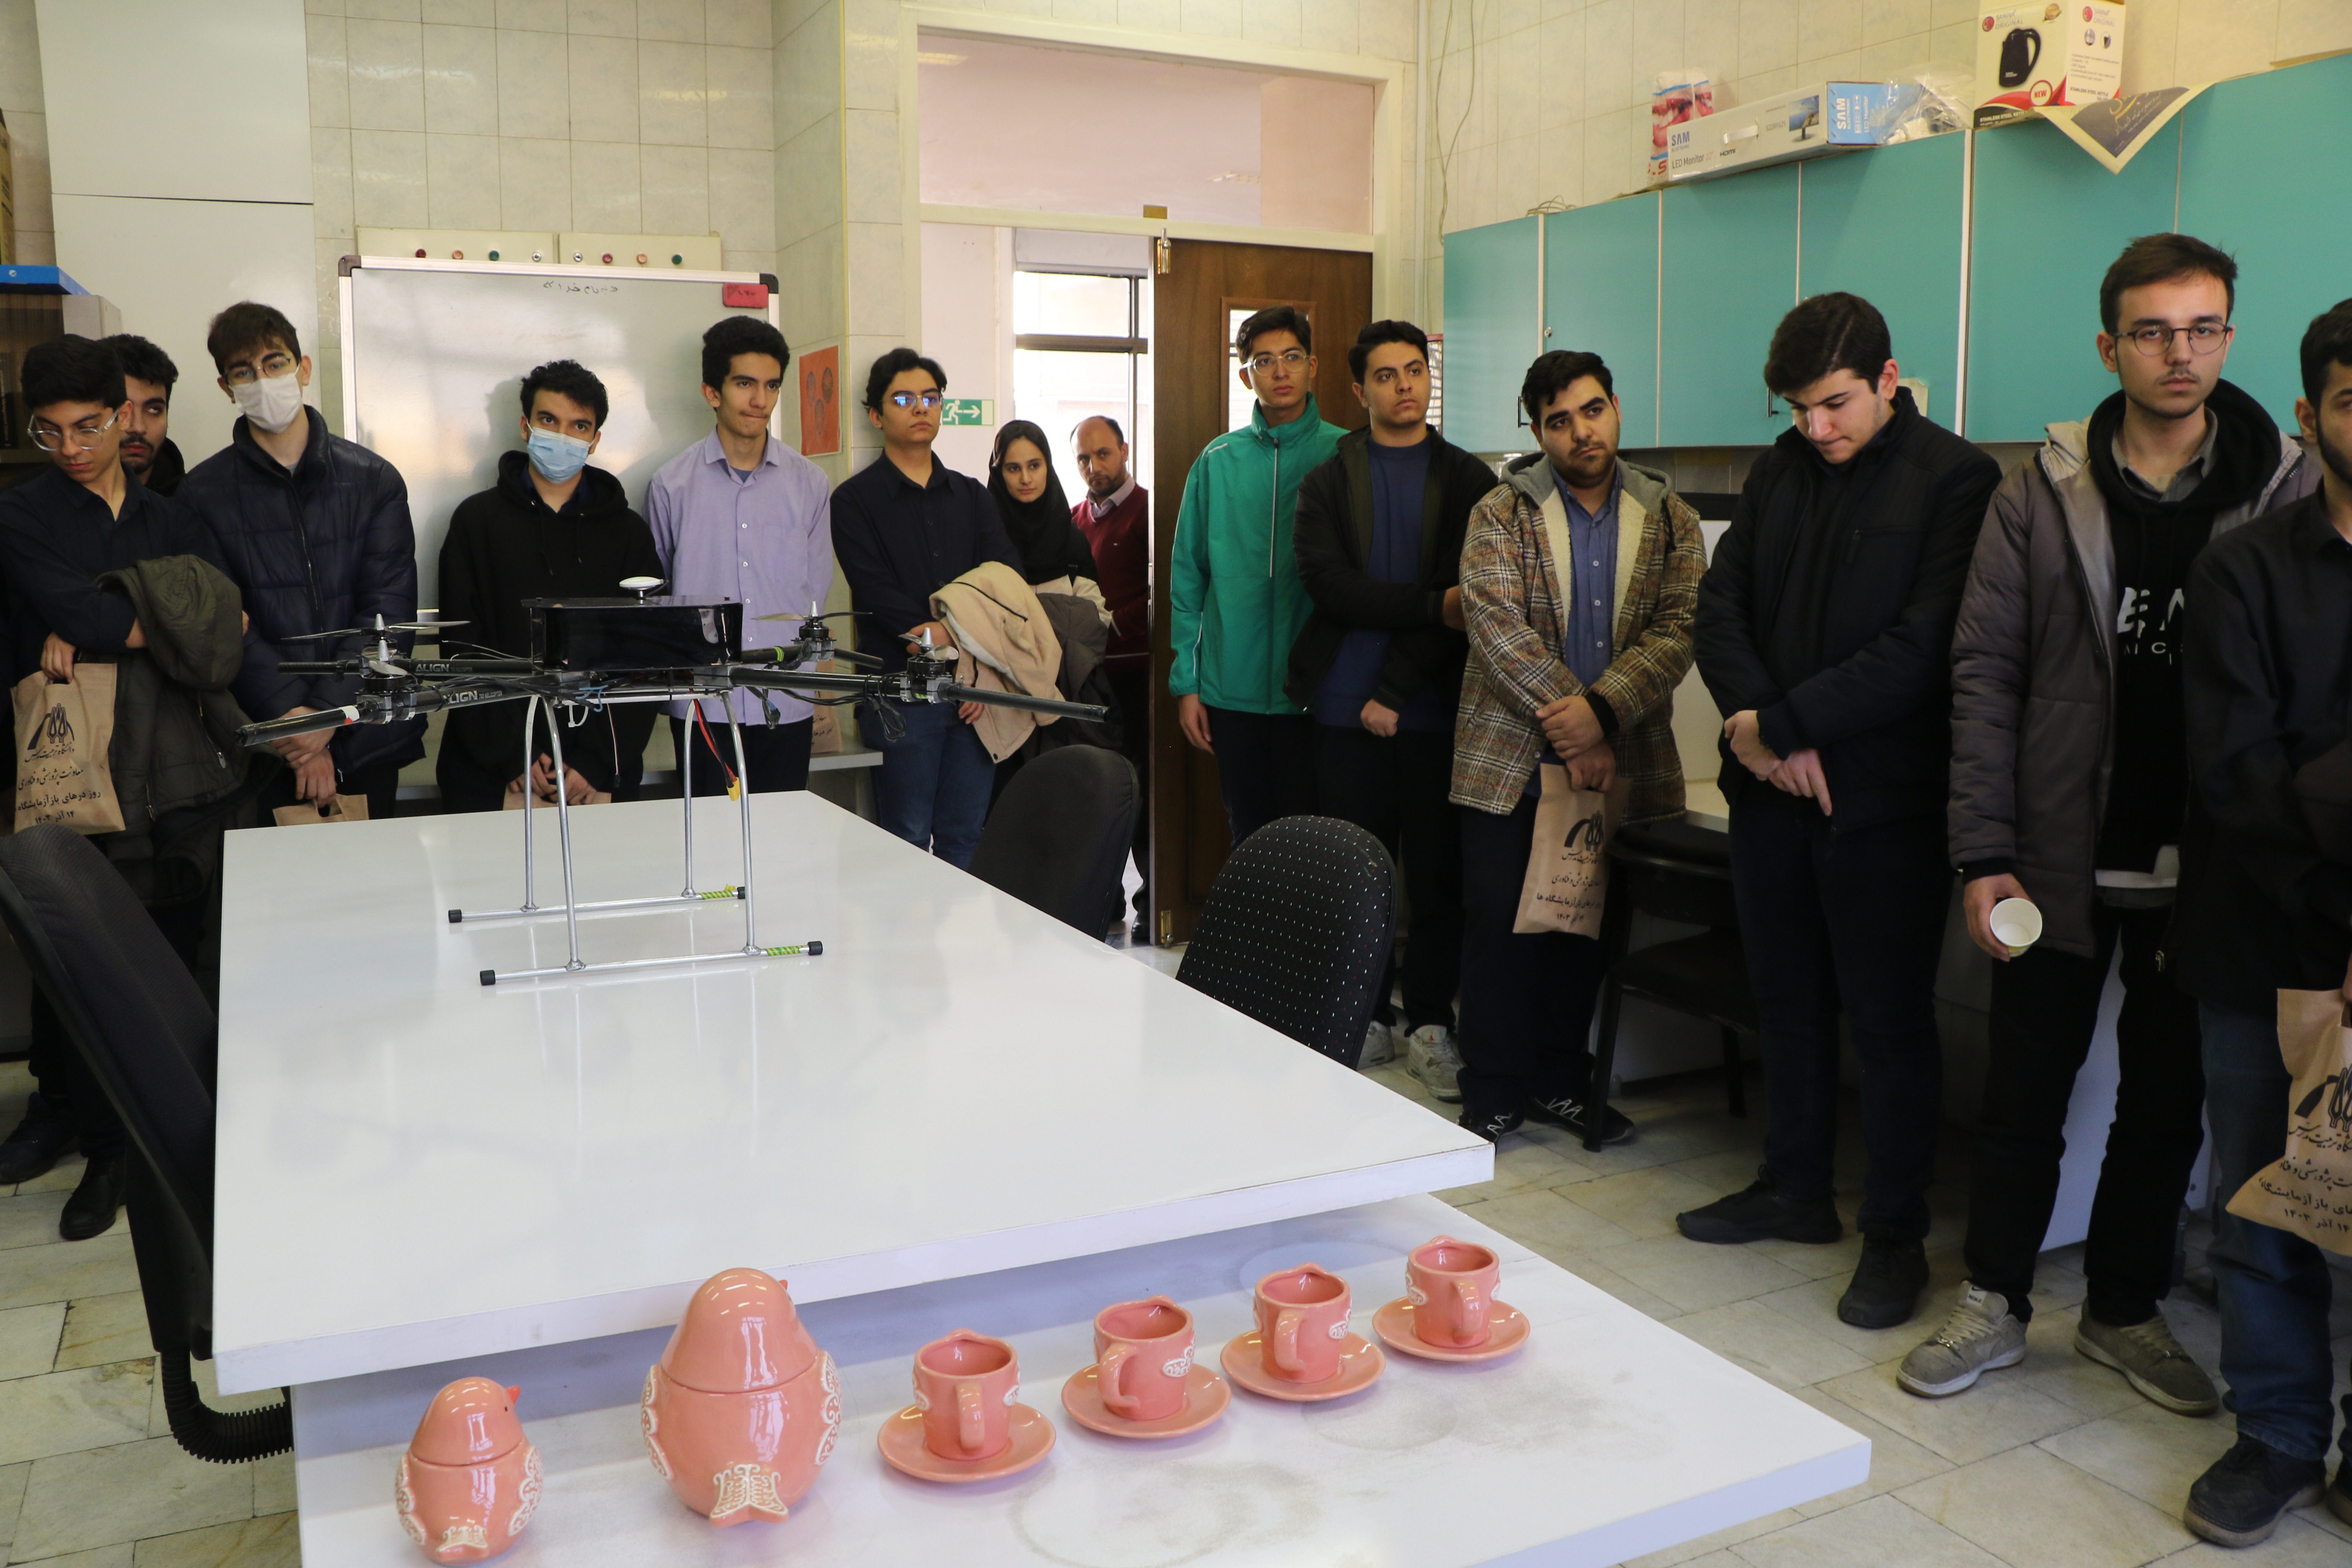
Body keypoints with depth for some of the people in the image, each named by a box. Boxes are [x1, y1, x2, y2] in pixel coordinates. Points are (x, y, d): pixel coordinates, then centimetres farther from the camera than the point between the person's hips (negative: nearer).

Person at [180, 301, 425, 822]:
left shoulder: (374, 480, 4)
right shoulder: (202, 494, 3)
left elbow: (388, 612, -3)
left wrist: (326, 715, -13)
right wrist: (291, 716, -18)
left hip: (366, 738, 1)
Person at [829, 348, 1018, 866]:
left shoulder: (971, 495, 16)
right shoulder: (855, 499, 4)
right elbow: (878, 595, -8)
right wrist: (959, 641, -14)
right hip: (902, 692, -4)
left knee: (966, 840, 6)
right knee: (907, 843, 0)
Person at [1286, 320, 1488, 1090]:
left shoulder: (1469, 481, 7)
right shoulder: (1327, 484, 9)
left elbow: (1471, 593, -3)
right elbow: (1330, 586, -5)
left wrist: (1394, 694, -10)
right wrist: (1433, 606, -15)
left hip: (1435, 708, 0)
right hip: (1347, 709, 1)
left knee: (1438, 872, 3)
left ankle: (1429, 1024, 15)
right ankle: (1367, 1017, 18)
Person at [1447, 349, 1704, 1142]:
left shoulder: (1669, 518, 7)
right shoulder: (1501, 514, 0)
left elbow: (1678, 629, -4)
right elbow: (1497, 625, -12)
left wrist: (1601, 710, -19)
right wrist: (1567, 728, -18)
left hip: (1616, 762, 3)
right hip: (1510, 760, -2)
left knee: (1586, 928, 12)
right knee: (1498, 924, 1)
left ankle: (1562, 1084, 27)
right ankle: (1492, 1096, 14)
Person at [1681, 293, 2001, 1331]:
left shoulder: (1956, 479, -9)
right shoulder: (1779, 472, 10)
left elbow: (1924, 645, -17)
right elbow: (1721, 602, 7)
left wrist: (1785, 724, -17)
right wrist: (1750, 720, -10)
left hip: (1883, 796, -6)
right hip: (1773, 785, 6)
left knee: (1889, 1020, 3)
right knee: (1787, 1001, 15)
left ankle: (1896, 1235, 17)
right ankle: (1795, 1189, 32)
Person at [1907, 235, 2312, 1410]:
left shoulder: (2286, 494, -1)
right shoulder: (2044, 493, -2)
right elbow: (1984, 672, -3)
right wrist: (1984, 851, -9)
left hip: (2205, 869, 1)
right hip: (2060, 858, 0)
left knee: (2169, 1101, 13)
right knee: (2025, 1091, 9)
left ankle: (2127, 1309, 31)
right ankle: (1994, 1305, 25)